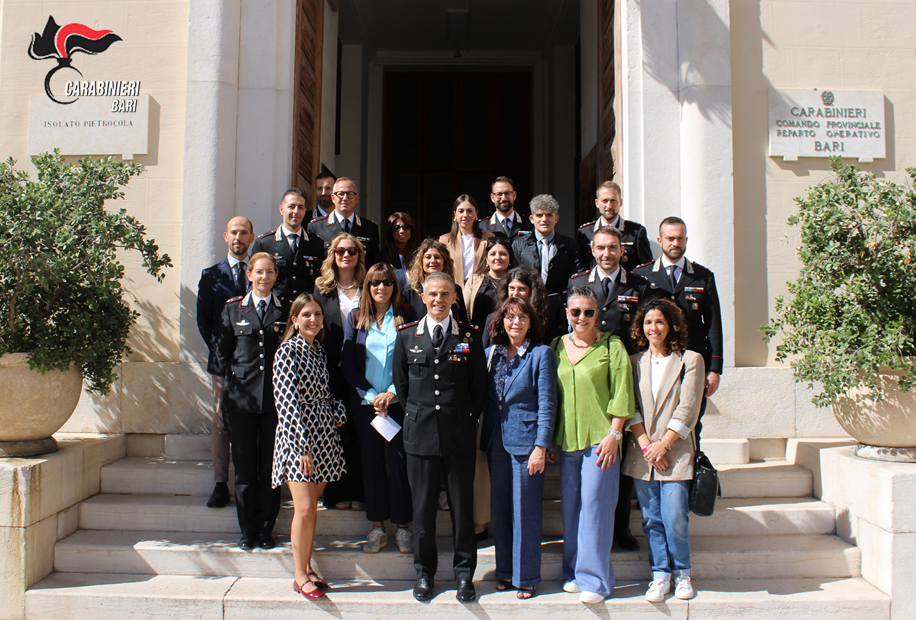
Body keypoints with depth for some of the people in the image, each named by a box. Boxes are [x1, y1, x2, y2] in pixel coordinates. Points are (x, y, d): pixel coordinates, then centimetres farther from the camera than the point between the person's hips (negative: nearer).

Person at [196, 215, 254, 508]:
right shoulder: (211, 275, 11)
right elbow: (203, 321, 11)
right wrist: (219, 349, 1)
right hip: (223, 361, 1)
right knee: (221, 423, 3)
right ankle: (221, 484, 10)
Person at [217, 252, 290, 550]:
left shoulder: (286, 310, 6)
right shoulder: (233, 308, 7)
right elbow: (223, 351, 13)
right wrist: (233, 376, 4)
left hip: (275, 398, 0)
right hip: (241, 397, 1)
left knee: (271, 468, 4)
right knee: (244, 467, 5)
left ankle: (266, 530, 16)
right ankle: (247, 531, 17)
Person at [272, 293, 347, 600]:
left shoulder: (320, 352, 13)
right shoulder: (288, 351, -8)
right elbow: (287, 401, -14)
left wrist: (338, 416, 2)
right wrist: (302, 446, -18)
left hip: (324, 437, 6)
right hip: (297, 437, -6)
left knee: (311, 508, 10)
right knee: (304, 509, -8)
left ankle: (306, 568, 22)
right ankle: (300, 576, 6)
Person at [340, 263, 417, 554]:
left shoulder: (406, 315, 3)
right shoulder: (355, 319, 7)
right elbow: (347, 362, 3)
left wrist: (392, 392, -11)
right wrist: (371, 395, -8)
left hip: (398, 400, -1)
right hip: (365, 402, 2)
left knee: (400, 461, -1)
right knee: (372, 462, 6)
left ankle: (403, 525, 12)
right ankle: (377, 527, 16)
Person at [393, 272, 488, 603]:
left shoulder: (470, 336, 2)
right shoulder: (406, 336, 5)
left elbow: (479, 386, 6)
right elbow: (401, 383, 12)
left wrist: (467, 420, 3)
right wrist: (417, 416, 8)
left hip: (460, 435, -1)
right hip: (420, 433, 1)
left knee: (462, 505, 6)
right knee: (423, 506, 8)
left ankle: (464, 571, 21)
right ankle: (424, 571, 23)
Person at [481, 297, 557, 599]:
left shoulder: (541, 354, -5)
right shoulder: (491, 353, 9)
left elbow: (547, 404, -8)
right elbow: (484, 398, 13)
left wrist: (541, 446, -14)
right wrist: (483, 437, 5)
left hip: (526, 441, -5)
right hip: (496, 441, 5)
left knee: (525, 510, 1)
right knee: (500, 508, 12)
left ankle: (527, 576, 15)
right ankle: (505, 570, 26)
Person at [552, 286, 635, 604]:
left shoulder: (611, 345, -3)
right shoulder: (557, 346, 10)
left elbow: (622, 393, -6)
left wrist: (614, 434, -11)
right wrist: (549, 440, 10)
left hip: (600, 438, -4)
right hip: (567, 440, 5)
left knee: (594, 505, -3)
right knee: (570, 507, 10)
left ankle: (595, 579, 8)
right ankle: (574, 571, 23)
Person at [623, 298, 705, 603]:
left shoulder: (690, 360, 2)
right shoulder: (634, 362, 11)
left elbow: (688, 409, -5)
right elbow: (629, 407, 4)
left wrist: (663, 444, -10)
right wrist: (646, 444, -7)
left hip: (676, 454, -3)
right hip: (642, 454, 3)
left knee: (675, 519, -5)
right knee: (651, 519, 6)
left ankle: (682, 573, 17)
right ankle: (660, 575, 19)